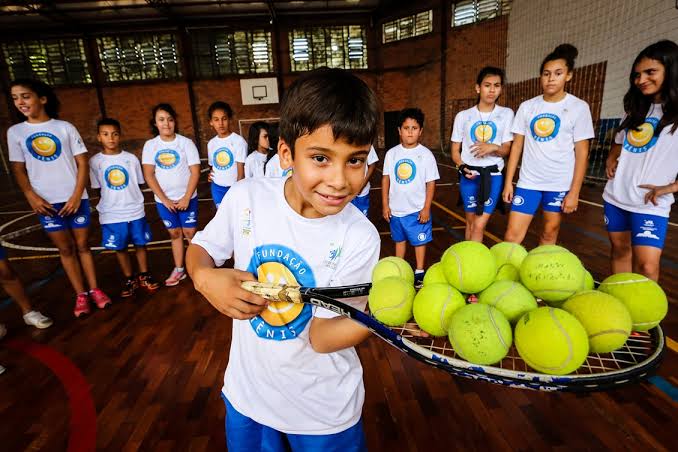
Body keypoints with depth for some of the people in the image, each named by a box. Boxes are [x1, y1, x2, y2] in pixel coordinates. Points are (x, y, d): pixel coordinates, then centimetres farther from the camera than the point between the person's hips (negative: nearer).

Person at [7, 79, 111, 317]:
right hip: (46, 202, 2)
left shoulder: (65, 127, 0)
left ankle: (94, 289, 15)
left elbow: (83, 163, -2)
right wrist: (31, 197, -9)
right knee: (65, 249, 6)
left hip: (75, 198, -1)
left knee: (82, 245, 6)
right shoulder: (15, 132, 6)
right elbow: (18, 170, 6)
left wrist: (76, 196, -10)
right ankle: (80, 294, 13)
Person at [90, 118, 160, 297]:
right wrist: (111, 202, 0)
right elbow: (97, 188, 6)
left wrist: (132, 200, 3)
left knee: (140, 244, 8)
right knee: (120, 248, 9)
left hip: (135, 211, 0)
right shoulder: (95, 161, -1)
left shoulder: (131, 158, 0)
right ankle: (130, 280, 25)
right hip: (111, 215, 0)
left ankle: (144, 276, 24)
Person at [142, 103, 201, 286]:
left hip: (187, 198, -2)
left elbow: (195, 172, -9)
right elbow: (148, 175, -3)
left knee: (190, 232, -2)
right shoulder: (150, 145, 0)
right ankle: (179, 269, 23)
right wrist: (164, 199, -11)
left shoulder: (186, 142, -6)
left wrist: (186, 198, -14)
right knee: (175, 233, 12)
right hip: (163, 200, 3)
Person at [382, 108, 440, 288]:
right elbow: (386, 178, 2)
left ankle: (419, 272, 26)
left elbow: (431, 183, -6)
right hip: (396, 209, 3)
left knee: (419, 240, 9)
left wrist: (426, 208, -9)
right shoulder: (391, 153, -1)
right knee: (399, 239, 19)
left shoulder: (426, 154, -8)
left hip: (417, 210, -3)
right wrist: (385, 205, -1)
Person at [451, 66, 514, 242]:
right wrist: (462, 167, -14)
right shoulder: (463, 116, 4)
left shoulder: (506, 114, 2)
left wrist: (493, 147, -19)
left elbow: (506, 149, 3)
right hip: (469, 175, 1)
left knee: (479, 225, -7)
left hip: (493, 175, -1)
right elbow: (455, 150, 6)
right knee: (470, 222, 10)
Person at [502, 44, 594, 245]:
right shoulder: (527, 106, 4)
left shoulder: (579, 107, -2)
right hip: (528, 181, 1)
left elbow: (582, 153, -3)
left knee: (550, 232, 10)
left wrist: (574, 192, -8)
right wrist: (508, 182, 0)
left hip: (560, 184, -1)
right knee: (512, 235, -4)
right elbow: (517, 146, 5)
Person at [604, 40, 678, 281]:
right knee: (620, 249, 15)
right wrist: (611, 160, 7)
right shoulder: (634, 109, 11)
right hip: (615, 196, 6)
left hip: (650, 204, -5)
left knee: (646, 265, -14)